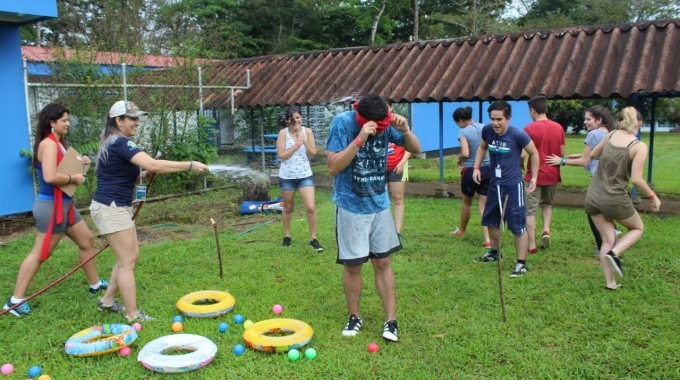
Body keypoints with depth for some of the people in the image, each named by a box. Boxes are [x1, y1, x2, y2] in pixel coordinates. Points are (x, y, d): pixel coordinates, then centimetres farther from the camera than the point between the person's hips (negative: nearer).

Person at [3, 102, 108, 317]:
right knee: (40, 254, -4)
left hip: (64, 204, 10)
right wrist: (74, 178, -16)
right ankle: (16, 300, 5)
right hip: (51, 205, -10)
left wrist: (78, 164, 0)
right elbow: (50, 177, -29)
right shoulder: (48, 144, -17)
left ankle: (95, 284, 30)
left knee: (87, 240, 17)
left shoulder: (58, 143, 13)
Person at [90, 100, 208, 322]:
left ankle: (107, 301, 27)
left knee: (130, 256, 15)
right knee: (127, 261, -6)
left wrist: (144, 174, 3)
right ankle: (133, 314, 1)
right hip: (110, 208, -10)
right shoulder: (120, 143, -18)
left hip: (117, 208, 10)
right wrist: (190, 165, -29)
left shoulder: (114, 143, 14)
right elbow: (153, 164, -31)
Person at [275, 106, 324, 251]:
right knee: (288, 208, 15)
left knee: (311, 207, -8)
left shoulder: (307, 131, -4)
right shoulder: (283, 133, -9)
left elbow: (313, 153, -4)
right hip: (287, 176, -1)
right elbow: (281, 155, -14)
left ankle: (313, 239, 6)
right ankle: (286, 236, 33)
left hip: (305, 175, 1)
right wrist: (297, 144, -18)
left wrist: (304, 140, -17)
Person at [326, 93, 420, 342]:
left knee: (383, 262, 6)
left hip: (380, 205, 3)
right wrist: (360, 139, -33)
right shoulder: (342, 122, -17)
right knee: (353, 264, 5)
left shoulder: (386, 124, -7)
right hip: (351, 207, -3)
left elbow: (415, 149, 2)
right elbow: (333, 167, -23)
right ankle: (354, 317, 25)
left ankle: (391, 321, 13)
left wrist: (405, 130, -18)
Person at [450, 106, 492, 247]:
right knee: (483, 204, 5)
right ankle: (487, 239, -4)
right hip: (487, 168, 4)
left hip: (470, 170, -4)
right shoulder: (484, 128, 3)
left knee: (466, 202, 18)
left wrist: (459, 158, -1)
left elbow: (465, 153, -21)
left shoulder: (463, 132, -12)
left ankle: (461, 231, 39)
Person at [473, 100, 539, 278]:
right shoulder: (487, 130, -5)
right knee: (491, 221, 20)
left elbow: (534, 154, -3)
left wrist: (534, 177, -3)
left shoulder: (517, 135, -18)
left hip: (513, 186, -6)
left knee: (518, 226, -4)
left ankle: (521, 264, 7)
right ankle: (495, 251, 43)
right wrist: (477, 167, 6)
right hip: (495, 184, 6)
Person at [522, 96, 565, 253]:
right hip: (552, 174, 5)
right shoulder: (558, 128, 2)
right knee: (547, 204, 26)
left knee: (530, 210, 4)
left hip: (534, 175, -5)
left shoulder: (529, 128, -13)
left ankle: (532, 245, 4)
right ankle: (546, 231, 7)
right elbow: (562, 153, 7)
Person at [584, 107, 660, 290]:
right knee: (638, 228, 23)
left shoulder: (611, 135, 1)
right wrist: (652, 196, -2)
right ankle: (614, 253, -2)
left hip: (593, 196, 5)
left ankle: (610, 283, 12)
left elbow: (594, 154, 18)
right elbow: (636, 179, -17)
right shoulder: (639, 146, -13)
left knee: (608, 239, 14)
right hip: (615, 199, -4)